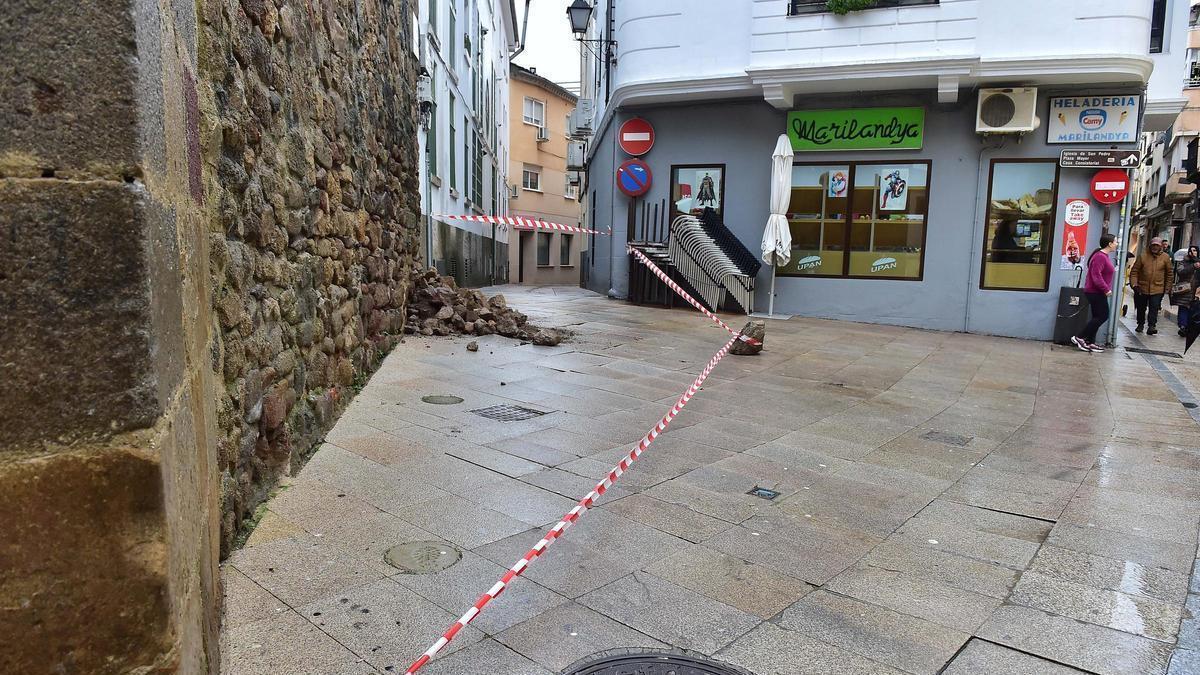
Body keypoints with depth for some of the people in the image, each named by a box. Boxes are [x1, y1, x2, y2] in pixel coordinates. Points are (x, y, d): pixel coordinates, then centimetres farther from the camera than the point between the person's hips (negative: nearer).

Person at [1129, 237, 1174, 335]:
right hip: (1142, 288, 1)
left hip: (1157, 289, -1)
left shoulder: (1165, 257, 0)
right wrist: (1134, 285, -10)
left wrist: (1167, 287, 8)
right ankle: (1140, 324, 28)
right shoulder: (1143, 256, -4)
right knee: (1141, 308, 13)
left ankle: (1151, 326, -8)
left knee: (1154, 308, -9)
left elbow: (1170, 273, 8)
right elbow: (1134, 271, -1)